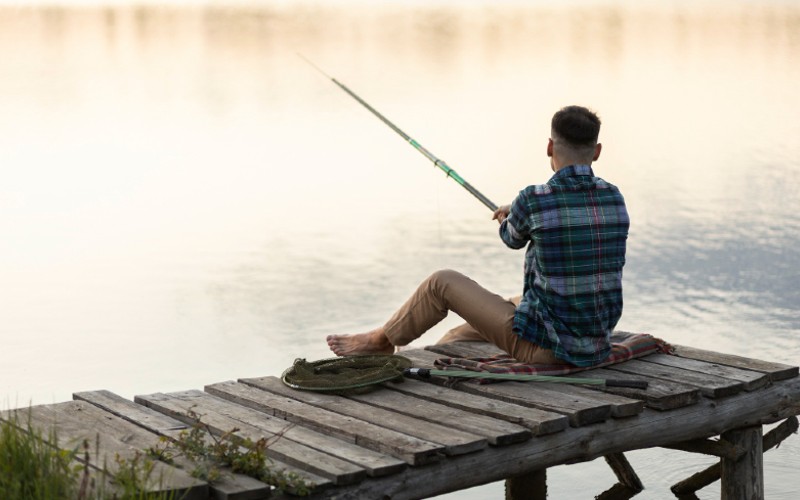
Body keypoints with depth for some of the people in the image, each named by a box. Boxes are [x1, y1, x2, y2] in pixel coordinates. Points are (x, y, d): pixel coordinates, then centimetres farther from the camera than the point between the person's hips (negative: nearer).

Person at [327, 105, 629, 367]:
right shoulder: (615, 199, 1)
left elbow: (513, 239, 9)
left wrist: (506, 220, 34)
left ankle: (381, 340, 35)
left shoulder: (533, 201, -16)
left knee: (442, 283, 12)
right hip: (595, 348, 6)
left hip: (545, 348, -6)